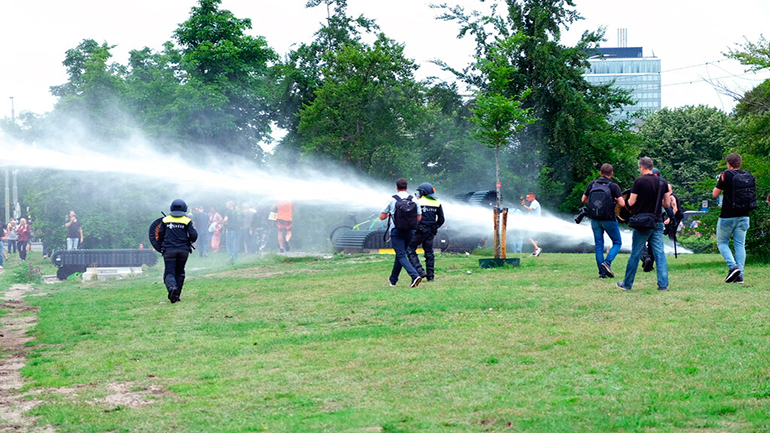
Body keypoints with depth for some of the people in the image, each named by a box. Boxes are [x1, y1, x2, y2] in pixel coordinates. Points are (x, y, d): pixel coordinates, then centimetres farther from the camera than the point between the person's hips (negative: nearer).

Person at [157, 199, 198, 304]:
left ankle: (171, 287, -32)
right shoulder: (187, 221, 1)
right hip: (183, 250, 1)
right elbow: (194, 236, -4)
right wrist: (188, 242, 18)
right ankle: (176, 295, 17)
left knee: (169, 273, -2)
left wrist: (163, 245, 24)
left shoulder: (165, 220, 4)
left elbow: (160, 235, 6)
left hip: (169, 250, -1)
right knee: (179, 273, 16)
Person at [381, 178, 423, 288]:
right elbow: (419, 218, 3)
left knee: (401, 256, -7)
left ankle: (415, 276, -28)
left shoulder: (392, 200, -5)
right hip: (409, 231, 4)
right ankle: (393, 279, 29)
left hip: (396, 231, -4)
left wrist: (389, 214, 20)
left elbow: (382, 217, -2)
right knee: (400, 254, 18)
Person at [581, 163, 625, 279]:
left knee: (598, 245, 11)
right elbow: (622, 203, -17)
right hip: (609, 219, -4)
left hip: (595, 220, 4)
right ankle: (607, 262, -11)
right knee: (617, 243, 11)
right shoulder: (613, 186, -10)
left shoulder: (592, 184, 1)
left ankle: (602, 272, 8)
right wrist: (615, 200, 3)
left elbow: (583, 199, 9)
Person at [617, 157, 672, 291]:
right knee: (660, 253, 5)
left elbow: (631, 202, -9)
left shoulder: (639, 181, -10)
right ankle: (663, 284, 0)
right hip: (658, 223, 4)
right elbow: (667, 204, 7)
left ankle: (627, 284, 14)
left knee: (635, 254, 4)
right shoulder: (663, 182, 5)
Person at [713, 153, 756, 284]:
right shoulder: (749, 176, 4)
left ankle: (733, 266, -12)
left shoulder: (726, 175, -11)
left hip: (728, 216, -5)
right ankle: (739, 275, 1)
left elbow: (715, 194, -7)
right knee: (740, 245, 7)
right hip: (744, 216, 5)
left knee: (722, 242, 9)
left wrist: (719, 182, 12)